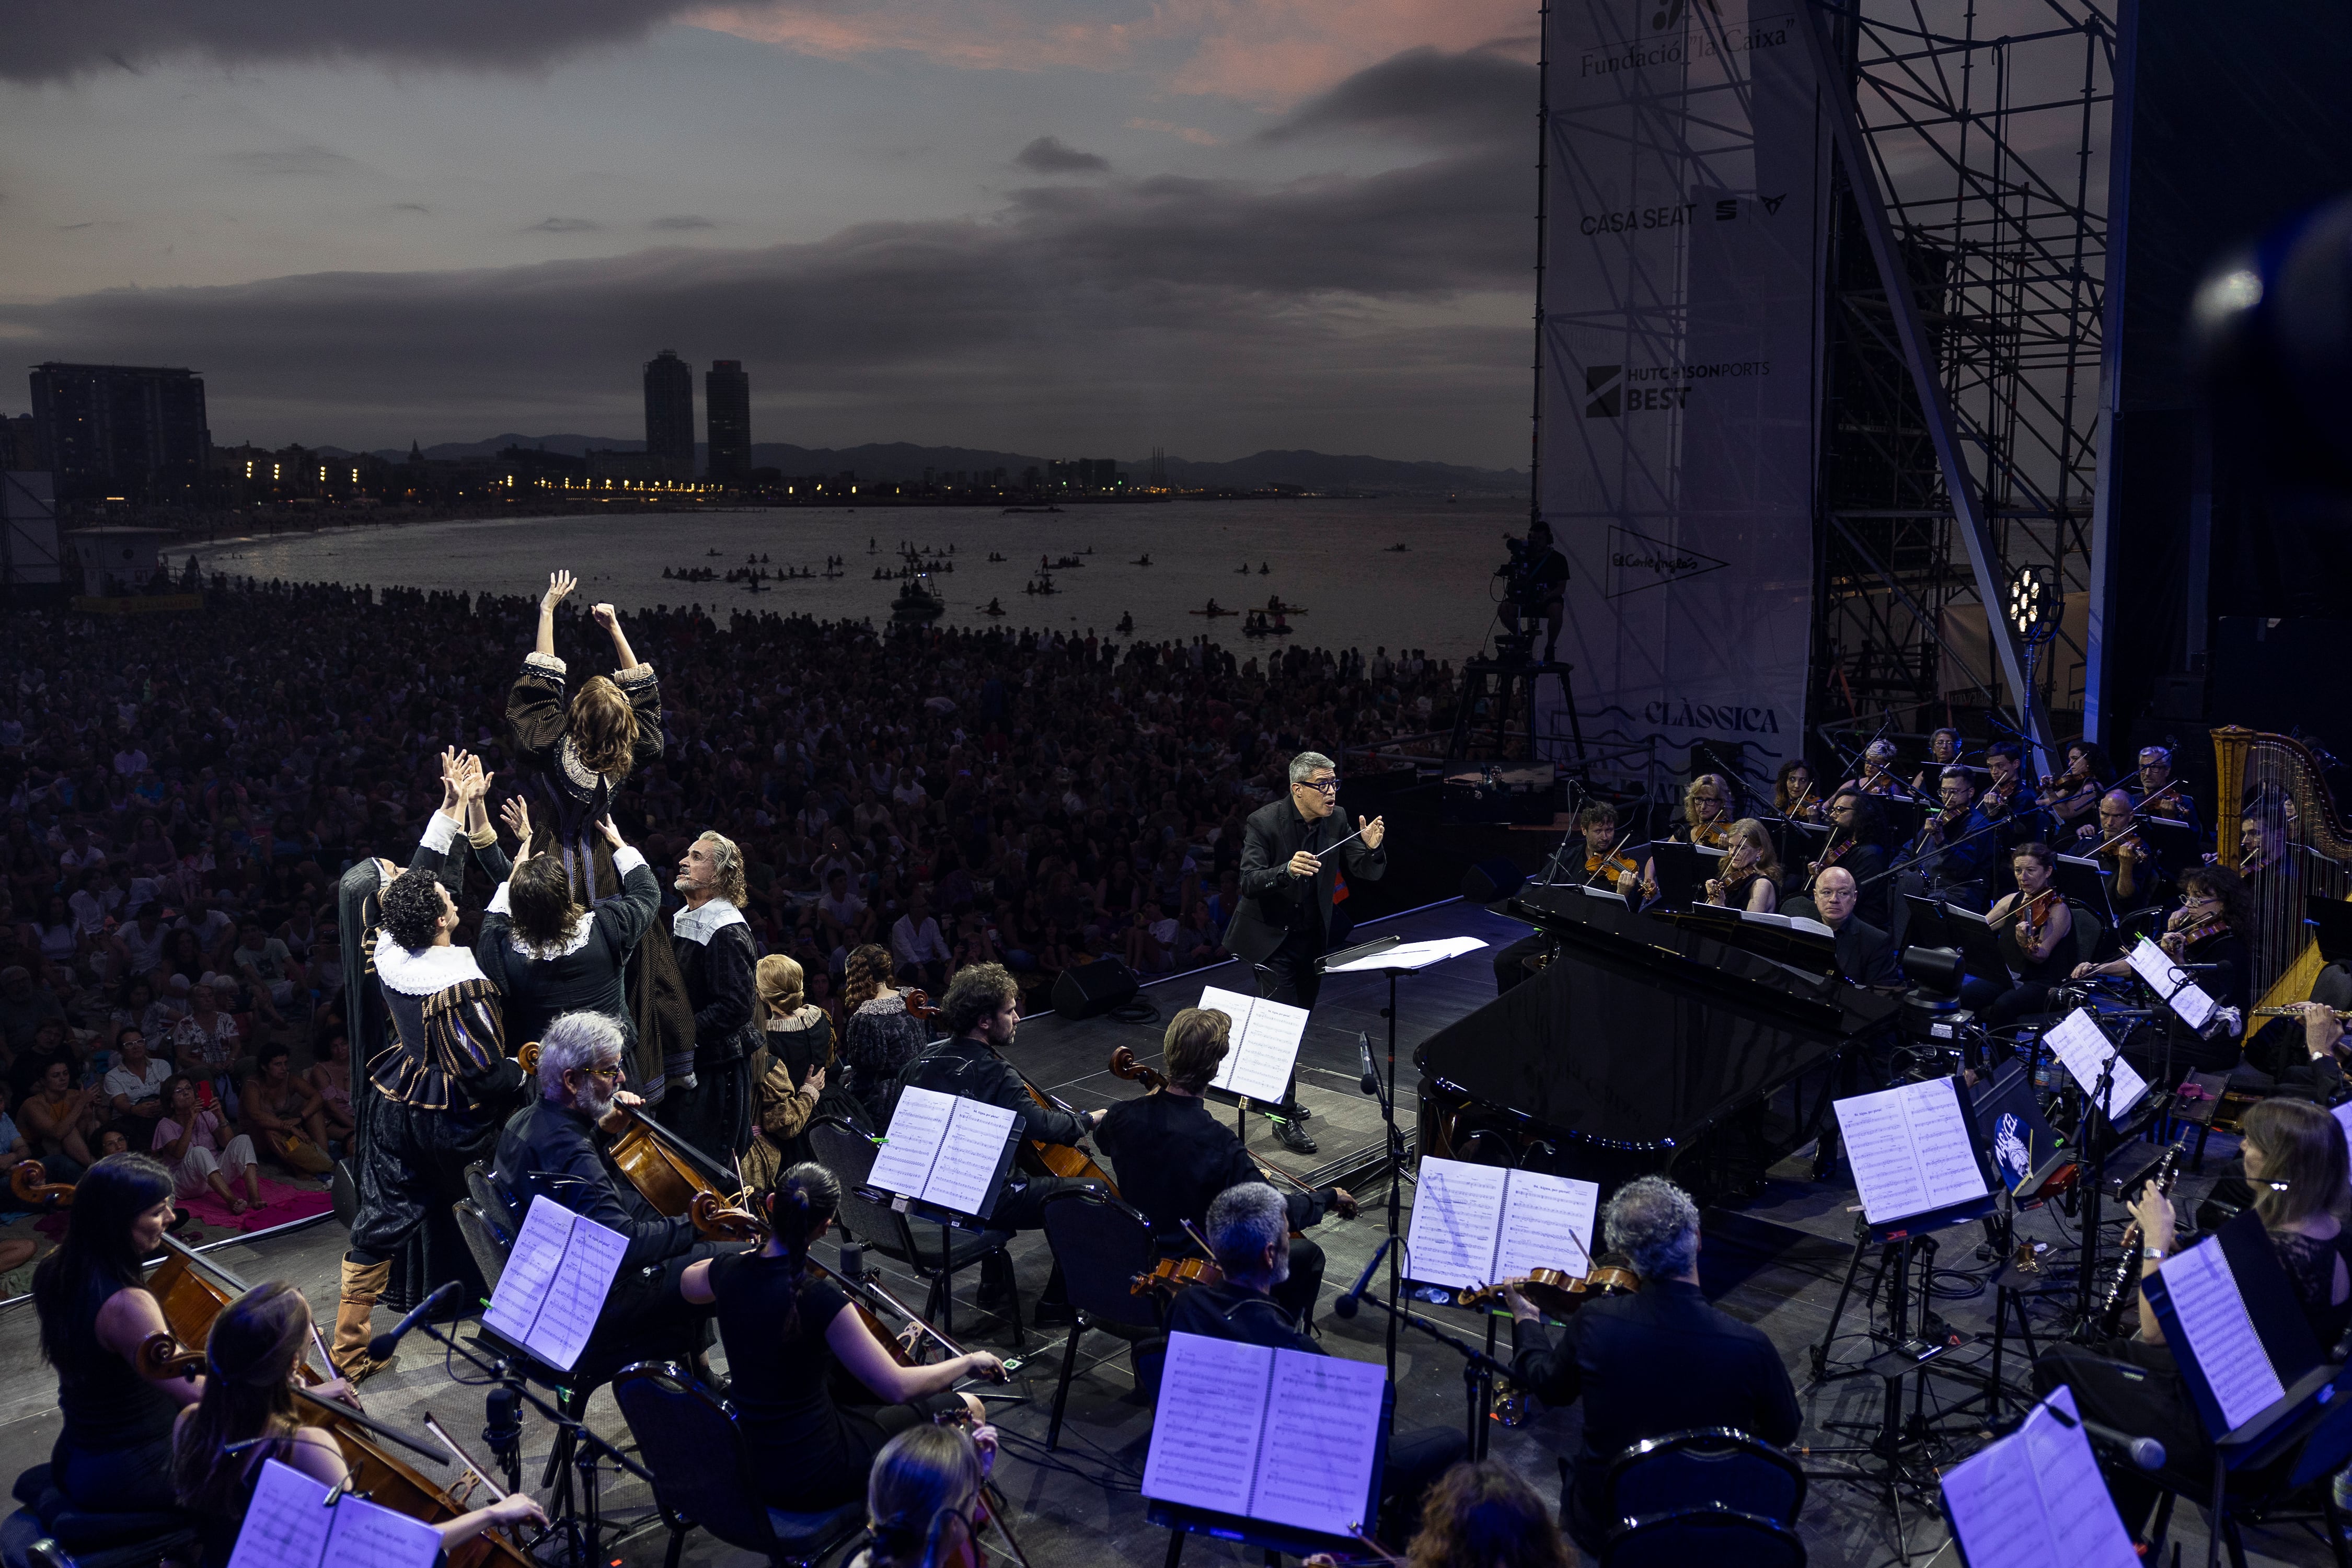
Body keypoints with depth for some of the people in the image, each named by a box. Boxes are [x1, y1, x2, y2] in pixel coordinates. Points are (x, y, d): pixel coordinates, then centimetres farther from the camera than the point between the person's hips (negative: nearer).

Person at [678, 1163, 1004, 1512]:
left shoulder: (728, 1272, -9)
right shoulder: (820, 1298, -29)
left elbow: (688, 1285, 19)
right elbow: (898, 1388, -26)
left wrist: (761, 1250, 16)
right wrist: (968, 1361, -11)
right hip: (811, 1477, -7)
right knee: (969, 1408, 8)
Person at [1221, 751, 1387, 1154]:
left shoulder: (1336, 821, -4)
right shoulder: (1264, 823, -18)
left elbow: (1368, 874, -4)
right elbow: (1249, 882, -27)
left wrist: (1372, 848, -26)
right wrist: (1287, 870, -45)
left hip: (1313, 939, 6)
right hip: (1272, 939, -6)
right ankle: (1285, 1116, -2)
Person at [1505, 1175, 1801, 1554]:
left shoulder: (1593, 1325, -24)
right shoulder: (1750, 1348, -28)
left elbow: (1549, 1387, -1)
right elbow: (1784, 1432, -7)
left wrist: (1525, 1320, 18)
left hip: (1598, 1527, 1)